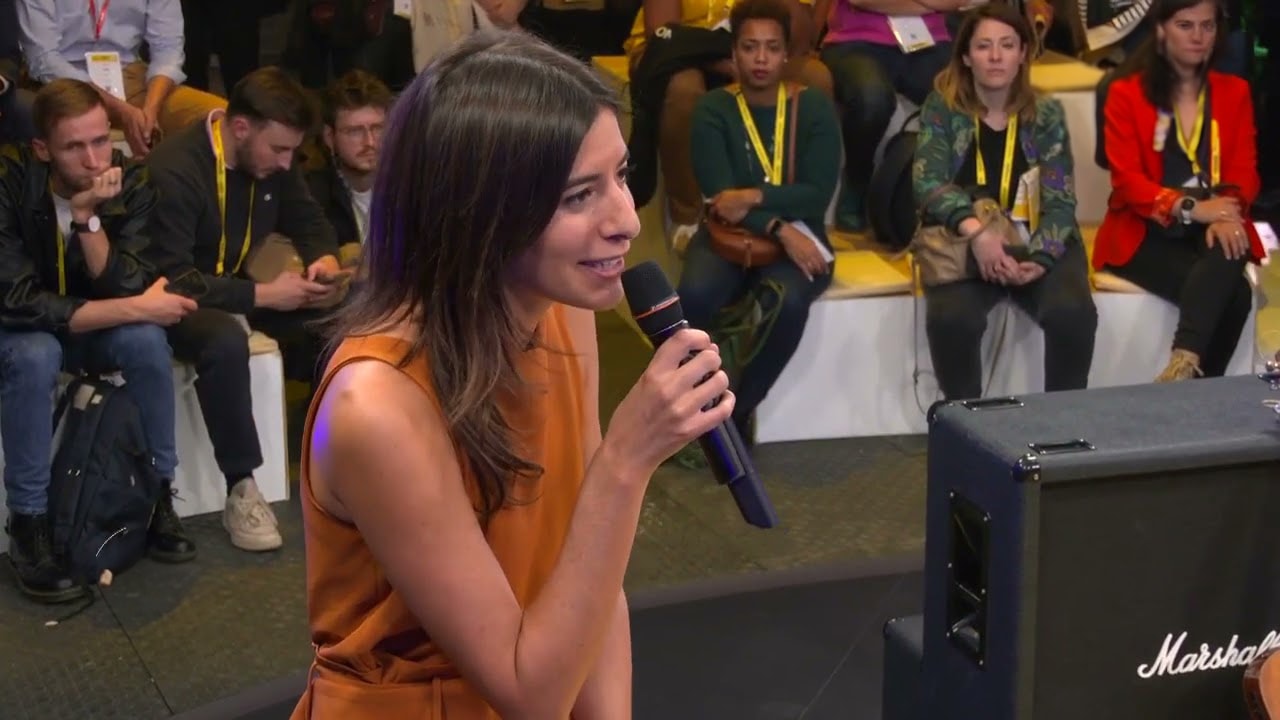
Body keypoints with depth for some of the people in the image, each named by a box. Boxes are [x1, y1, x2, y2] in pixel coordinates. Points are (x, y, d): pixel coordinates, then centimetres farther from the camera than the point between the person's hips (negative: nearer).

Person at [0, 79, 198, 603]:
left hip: (93, 326, 3)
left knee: (146, 340, -27)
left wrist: (89, 215, -36)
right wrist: (134, 309, -33)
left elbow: (125, 287, -23)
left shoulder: (130, 184, -17)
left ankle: (157, 495, -12)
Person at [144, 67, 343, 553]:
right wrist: (264, 295, -30)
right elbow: (171, 280, -31)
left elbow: (309, 221, 10)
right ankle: (241, 489, -28)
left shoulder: (272, 160, -4)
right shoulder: (173, 170, -27)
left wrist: (324, 261, -14)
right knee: (225, 342, -39)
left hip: (238, 288, 7)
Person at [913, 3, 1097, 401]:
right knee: (951, 318, -31)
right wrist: (975, 229, -29)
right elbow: (927, 183, -10)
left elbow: (1060, 202, -2)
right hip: (964, 244, -1)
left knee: (1073, 313, -28)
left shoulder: (1046, 114, 3)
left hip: (1037, 243, 1)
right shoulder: (942, 107, 1)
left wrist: (1039, 259, -21)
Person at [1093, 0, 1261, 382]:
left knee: (1225, 255, -36)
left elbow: (1244, 171, 3)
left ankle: (1184, 363, -46)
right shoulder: (1126, 93, 1)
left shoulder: (1234, 92, 13)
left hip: (1212, 228, 3)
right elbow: (1126, 181, -8)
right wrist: (1190, 208, -24)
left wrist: (1227, 214, -21)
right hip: (1146, 234, -2)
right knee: (1232, 293, -30)